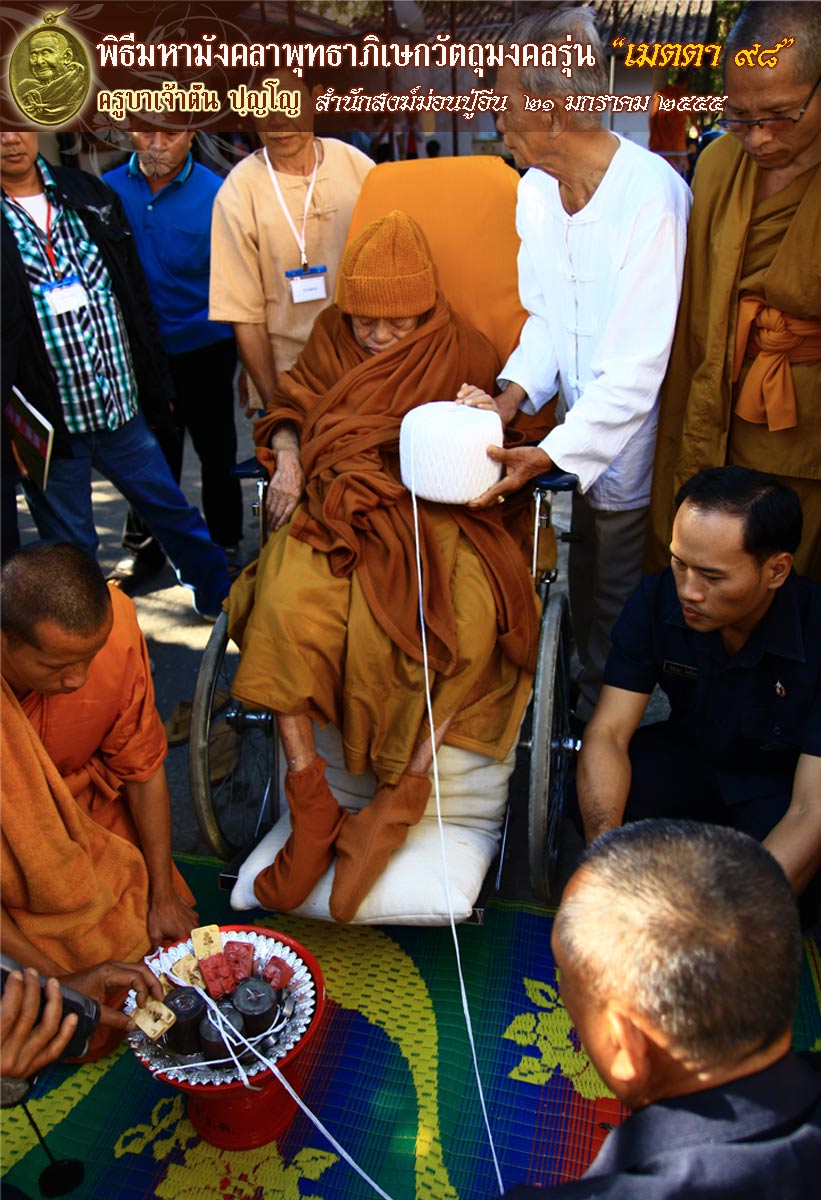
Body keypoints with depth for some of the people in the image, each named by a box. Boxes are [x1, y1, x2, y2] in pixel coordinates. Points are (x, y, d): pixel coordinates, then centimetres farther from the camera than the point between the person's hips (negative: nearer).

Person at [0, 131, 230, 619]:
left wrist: (157, 385, 11)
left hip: (123, 407, 4)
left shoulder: (89, 194, 7)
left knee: (174, 512, 17)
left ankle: (223, 601, 37)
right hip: (48, 424, -3)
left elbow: (136, 295, 11)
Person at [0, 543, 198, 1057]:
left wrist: (163, 893, -3)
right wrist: (62, 978, -26)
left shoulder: (110, 624, -26)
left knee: (175, 938, -1)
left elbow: (142, 767, -10)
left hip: (87, 815, 3)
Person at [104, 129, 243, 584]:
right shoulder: (108, 190, -2)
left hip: (203, 346, -2)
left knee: (216, 452, 12)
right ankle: (144, 546, 31)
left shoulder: (214, 194, -11)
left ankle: (224, 544, 30)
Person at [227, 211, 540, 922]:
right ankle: (311, 805, -28)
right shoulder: (333, 336, 21)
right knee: (288, 601, -32)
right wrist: (288, 459, 3)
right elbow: (291, 404, 24)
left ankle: (400, 794, -24)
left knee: (464, 617, -35)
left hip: (434, 516, -1)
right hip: (334, 513, 2)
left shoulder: (461, 352, 12)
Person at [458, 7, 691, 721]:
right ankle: (589, 709, 41)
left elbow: (636, 365, -25)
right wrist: (514, 393, -9)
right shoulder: (536, 189, 2)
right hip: (580, 427, 7)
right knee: (584, 587, 19)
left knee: (617, 605, 6)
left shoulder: (651, 195, -23)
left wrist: (553, 454, -28)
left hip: (632, 437, -7)